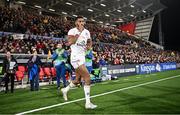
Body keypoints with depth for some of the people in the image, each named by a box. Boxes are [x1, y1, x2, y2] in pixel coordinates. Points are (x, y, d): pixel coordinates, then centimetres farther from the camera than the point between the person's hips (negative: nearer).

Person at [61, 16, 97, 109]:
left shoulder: (87, 32, 12)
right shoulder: (72, 31, -7)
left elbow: (89, 42, 27)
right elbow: (70, 42, -24)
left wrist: (89, 45, 3)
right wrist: (79, 32, -20)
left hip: (82, 57, 8)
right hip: (75, 57, -8)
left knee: (77, 80, 17)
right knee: (87, 78, -17)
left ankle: (65, 90, 43)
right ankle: (88, 103, -10)